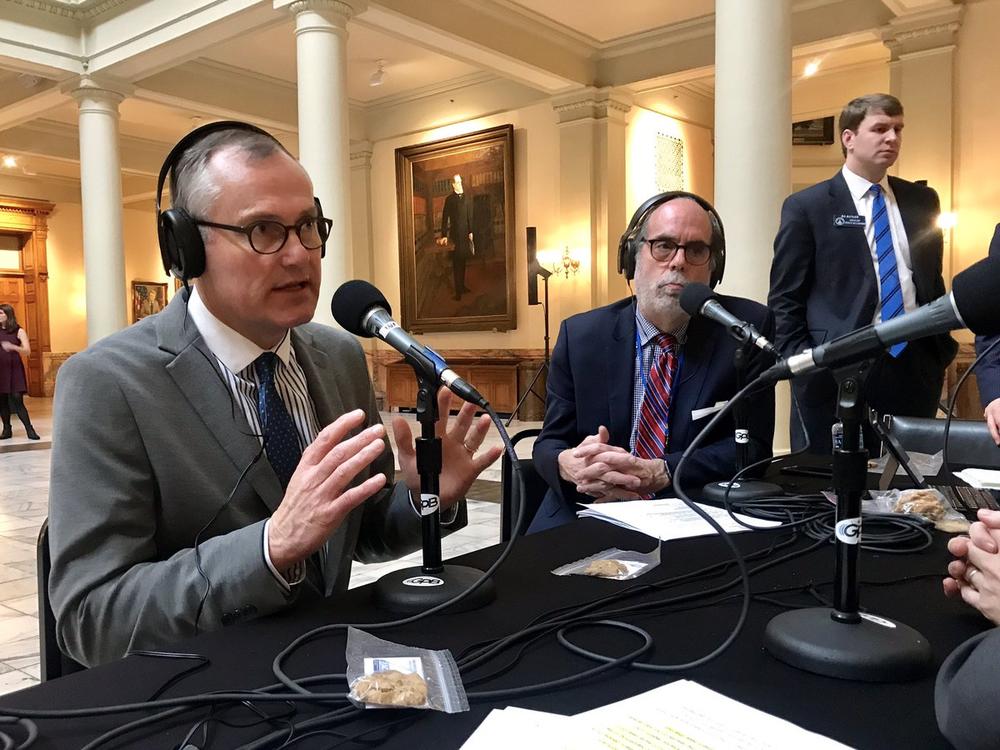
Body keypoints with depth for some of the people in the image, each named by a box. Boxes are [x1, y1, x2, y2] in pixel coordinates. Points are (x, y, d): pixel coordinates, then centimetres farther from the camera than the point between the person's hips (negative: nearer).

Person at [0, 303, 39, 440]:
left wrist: (12, 347, -26)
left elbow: (27, 351, -11)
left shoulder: (19, 331, -1)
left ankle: (29, 430, -5)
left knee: (17, 400, -8)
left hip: (14, 369, -3)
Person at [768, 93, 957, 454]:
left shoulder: (922, 201, 13)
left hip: (915, 368, 5)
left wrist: (943, 349, 11)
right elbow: (784, 300, -3)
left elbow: (934, 279, 20)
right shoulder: (806, 206, -1)